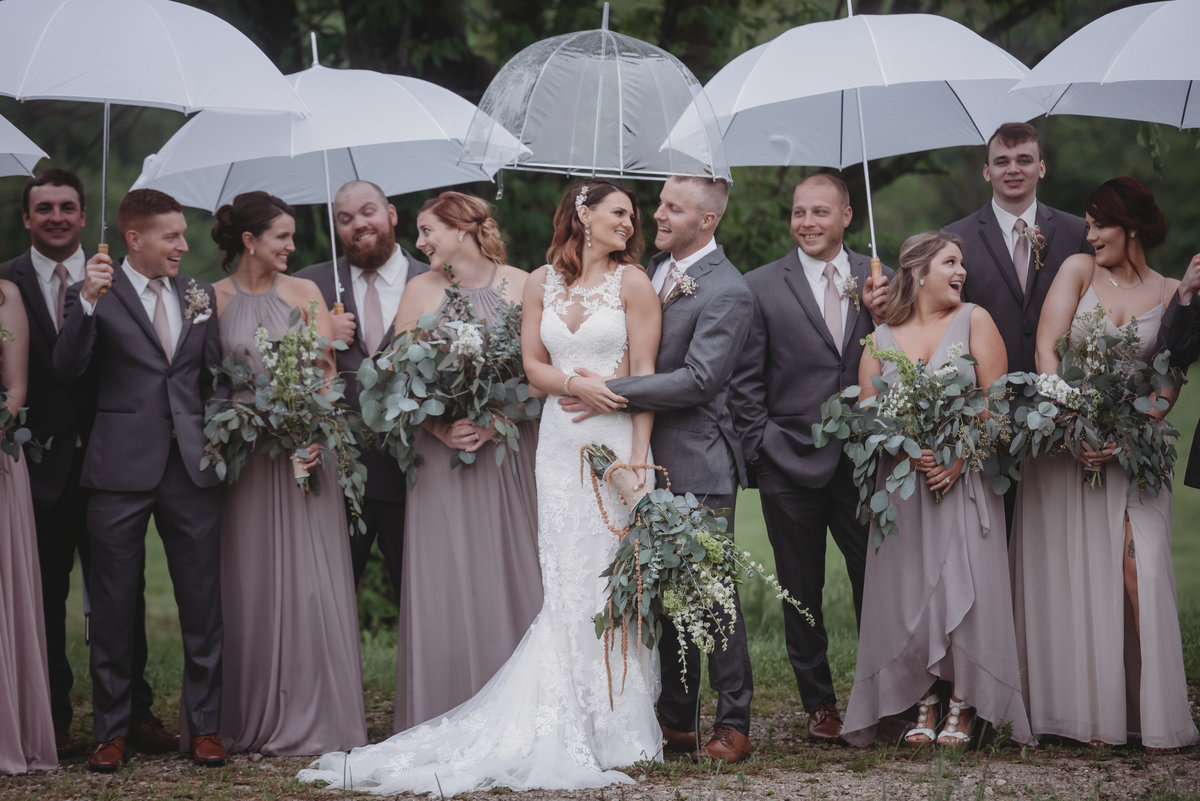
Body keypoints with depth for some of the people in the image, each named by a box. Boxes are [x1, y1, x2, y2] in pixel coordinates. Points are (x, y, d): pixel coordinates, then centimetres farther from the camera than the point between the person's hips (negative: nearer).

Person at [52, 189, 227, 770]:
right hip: (122, 469, -3)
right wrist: (86, 302, -27)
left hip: (191, 465, 4)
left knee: (202, 603, 5)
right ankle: (112, 731, 12)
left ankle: (204, 726, 13)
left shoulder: (199, 295, 11)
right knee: (113, 607, 4)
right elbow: (67, 367, -14)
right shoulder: (97, 292, -2)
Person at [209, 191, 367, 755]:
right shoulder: (213, 299, 5)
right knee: (248, 578, 2)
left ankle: (309, 720, 1)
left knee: (308, 577, -4)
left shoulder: (304, 293, 7)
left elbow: (327, 370, 2)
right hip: (242, 450, 0)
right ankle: (251, 719, 9)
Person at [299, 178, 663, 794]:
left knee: (613, 580, -2)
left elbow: (643, 373, -4)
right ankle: (569, 727, 5)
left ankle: (618, 728, 6)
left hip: (618, 438, -2)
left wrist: (639, 459, -11)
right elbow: (533, 365, 10)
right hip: (561, 439, 2)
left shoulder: (632, 282, 1)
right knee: (565, 586, 0)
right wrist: (578, 385, -11)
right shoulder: (542, 283, 10)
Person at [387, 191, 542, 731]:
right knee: (443, 580, -3)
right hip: (440, 455, 1)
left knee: (509, 575, -3)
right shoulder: (420, 291, 8)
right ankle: (441, 722, 1)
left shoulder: (522, 286, 2)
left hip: (508, 450, -1)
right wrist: (439, 427, -12)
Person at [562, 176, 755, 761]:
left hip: (698, 466, -8)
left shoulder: (727, 292, -14)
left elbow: (698, 378, -21)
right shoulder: (652, 268, 11)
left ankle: (733, 724, 5)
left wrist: (612, 391, -21)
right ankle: (676, 721, 19)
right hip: (652, 462, 8)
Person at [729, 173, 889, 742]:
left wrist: (880, 316, -11)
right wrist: (760, 449, -5)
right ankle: (819, 703, 20)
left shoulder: (875, 279, 6)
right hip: (791, 465, -1)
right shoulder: (761, 287, 0)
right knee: (801, 594, 9)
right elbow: (745, 381, 1)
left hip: (861, 461, 1)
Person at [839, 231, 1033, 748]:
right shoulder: (880, 341, 10)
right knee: (906, 591, -3)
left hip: (965, 479, -2)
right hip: (903, 486, 2)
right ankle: (925, 704, 7)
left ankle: (962, 708, 0)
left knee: (964, 586, -9)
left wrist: (958, 460, -12)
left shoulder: (973, 321, 4)